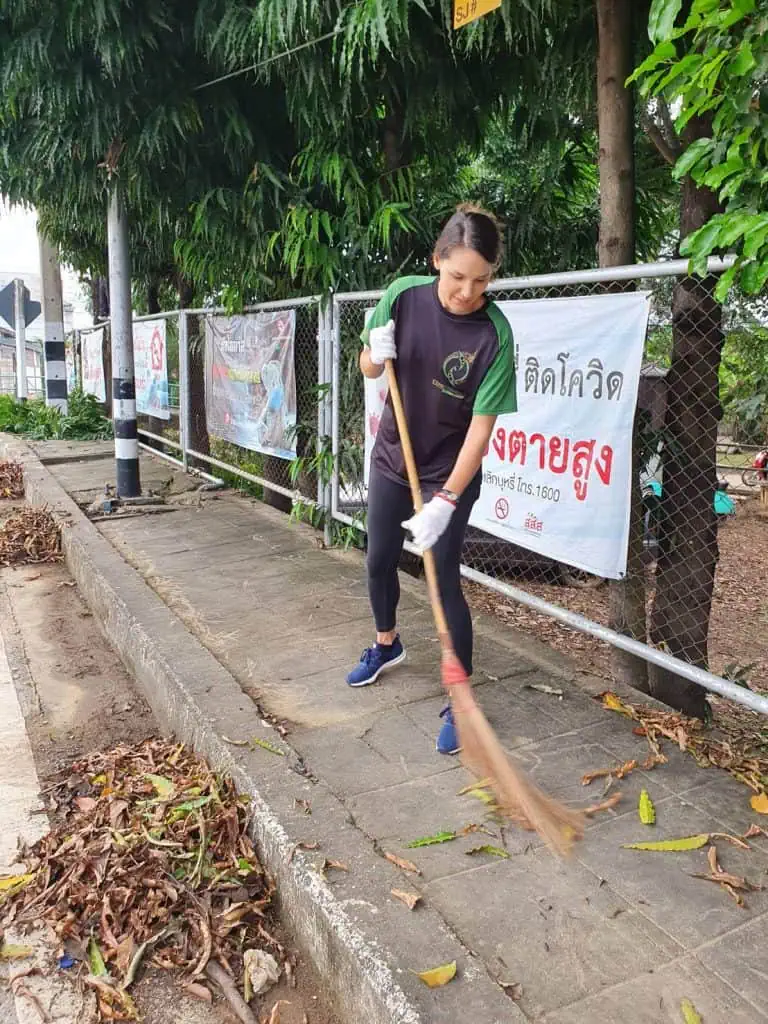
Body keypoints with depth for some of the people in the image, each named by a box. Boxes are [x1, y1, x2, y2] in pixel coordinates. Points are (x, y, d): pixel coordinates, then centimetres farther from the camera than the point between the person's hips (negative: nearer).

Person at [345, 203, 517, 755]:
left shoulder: (495, 334, -24)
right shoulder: (404, 295, -13)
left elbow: (482, 426, -25)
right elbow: (369, 369, 0)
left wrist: (446, 501, -31)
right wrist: (376, 354, -24)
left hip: (450, 471, -5)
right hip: (391, 457, 5)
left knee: (444, 579, -6)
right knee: (380, 561, 17)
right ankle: (387, 644, 46)